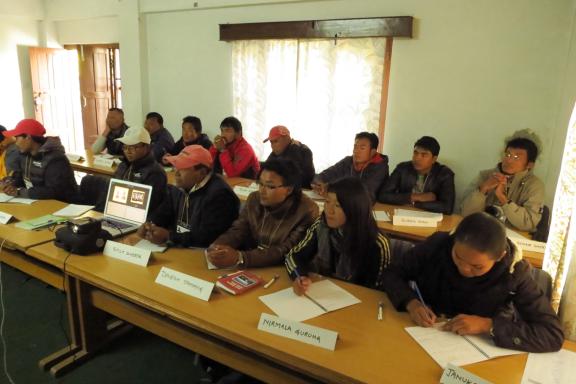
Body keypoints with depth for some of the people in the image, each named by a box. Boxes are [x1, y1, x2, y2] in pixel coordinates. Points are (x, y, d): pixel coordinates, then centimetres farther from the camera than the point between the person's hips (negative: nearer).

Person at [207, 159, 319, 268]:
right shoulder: (254, 199, 1)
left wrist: (239, 258, -33)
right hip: (252, 269, 5)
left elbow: (286, 252, -23)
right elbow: (238, 230, -2)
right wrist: (218, 246, -25)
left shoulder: (307, 211, -18)